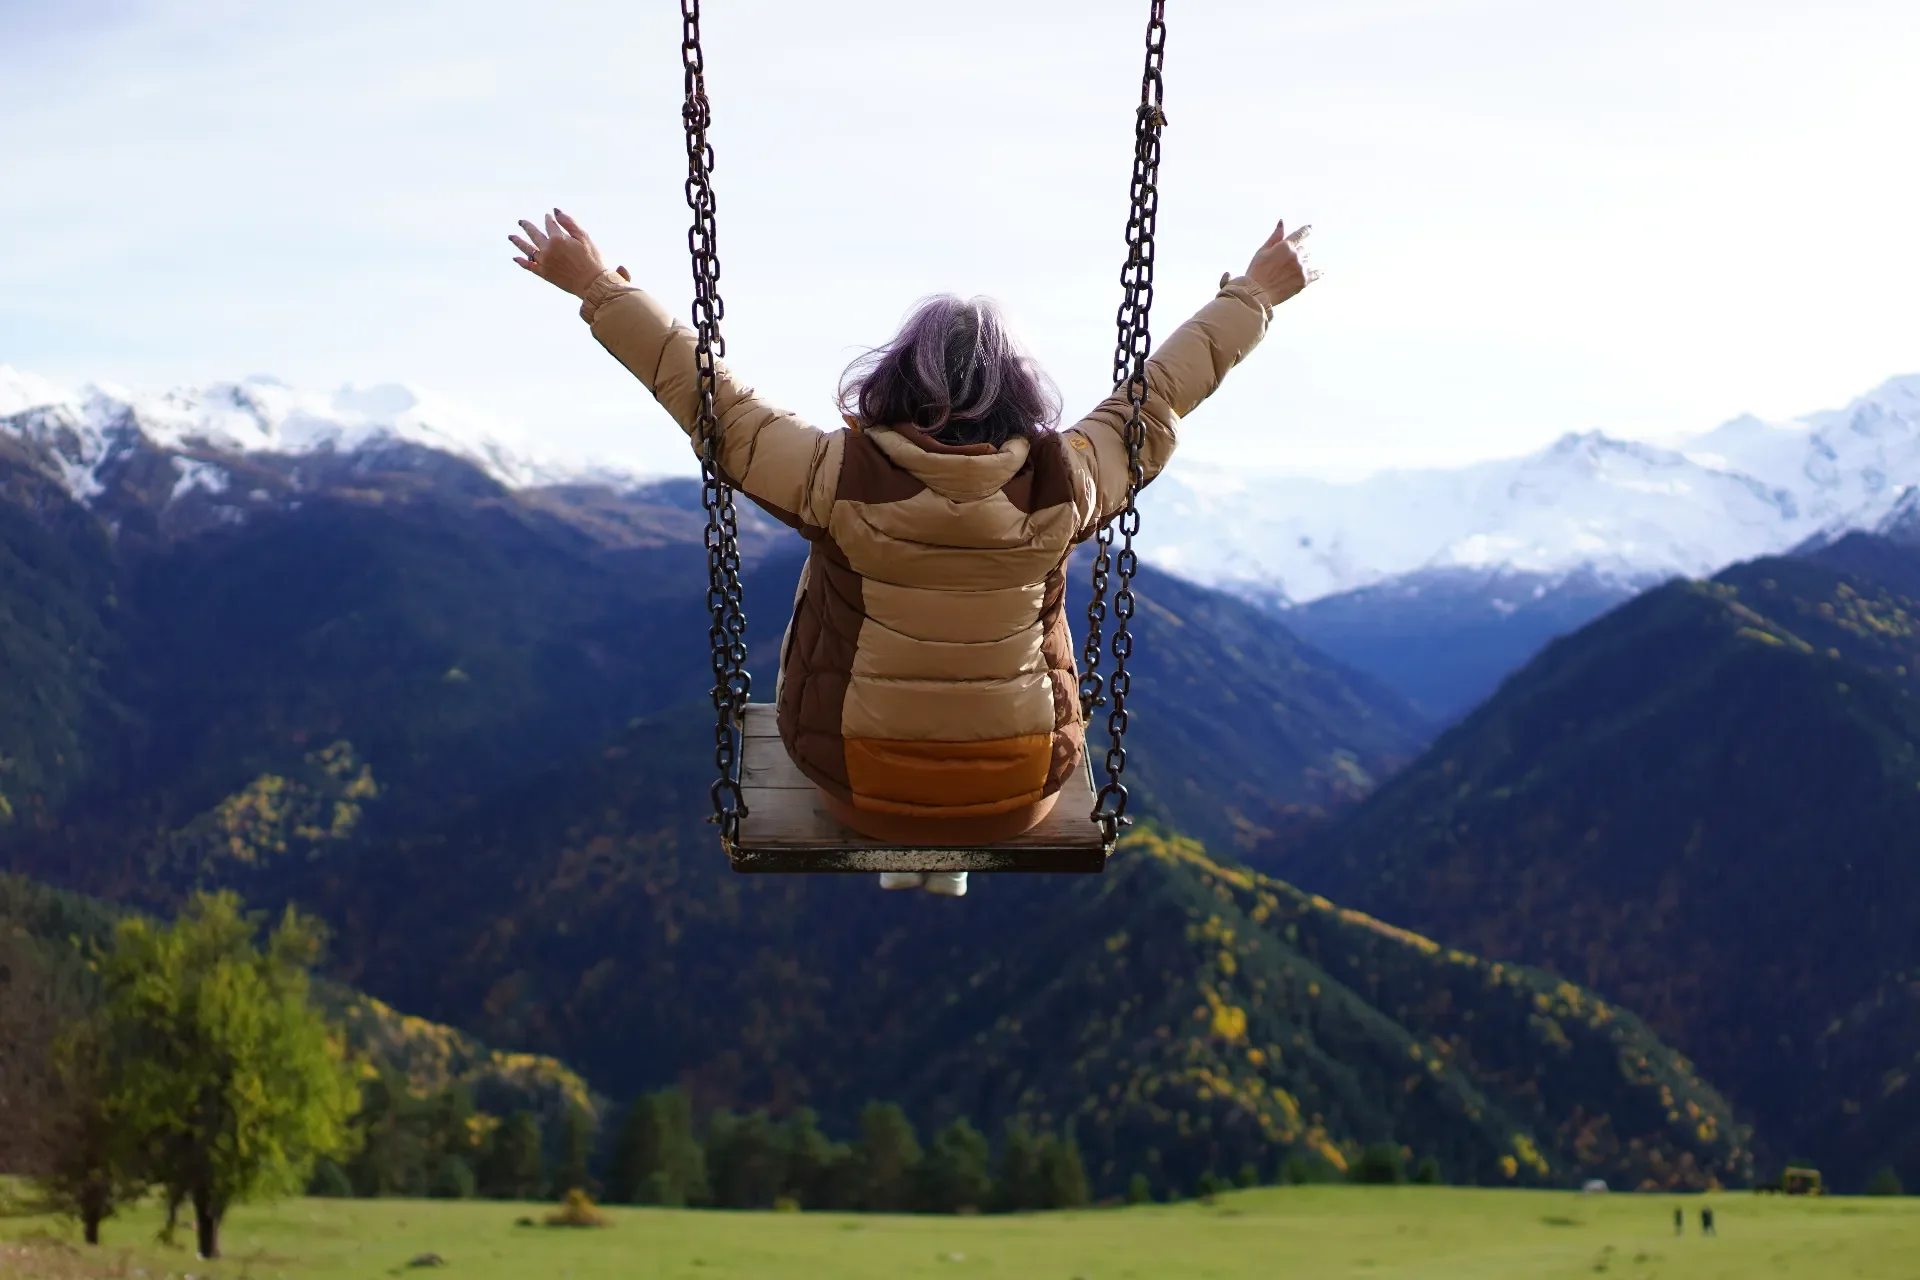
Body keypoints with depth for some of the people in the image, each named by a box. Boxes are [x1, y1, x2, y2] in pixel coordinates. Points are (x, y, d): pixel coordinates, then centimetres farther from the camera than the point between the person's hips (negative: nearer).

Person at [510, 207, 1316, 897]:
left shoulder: (837, 476, -21)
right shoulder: (1062, 483, -17)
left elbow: (708, 396, -12)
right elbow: (1160, 393, -3)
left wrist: (600, 289, -2)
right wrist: (1253, 295, 11)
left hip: (857, 788, -1)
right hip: (1019, 796, 1)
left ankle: (902, 859, 55)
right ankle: (949, 864, 54)